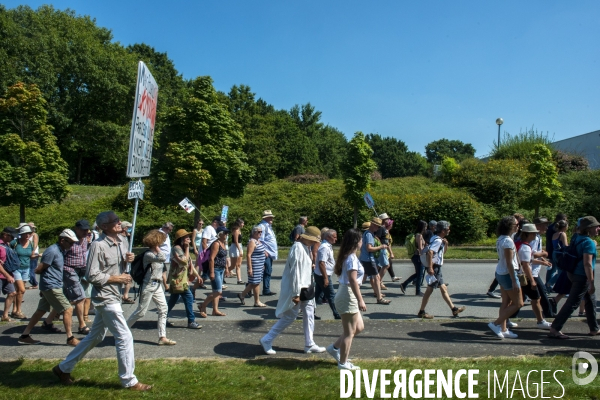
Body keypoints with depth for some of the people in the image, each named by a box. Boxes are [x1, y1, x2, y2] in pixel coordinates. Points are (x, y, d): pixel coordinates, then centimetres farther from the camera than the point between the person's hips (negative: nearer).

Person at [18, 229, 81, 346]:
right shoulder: (52, 251, -18)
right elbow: (38, 270, -16)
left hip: (54, 286, 10)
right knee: (68, 309, -7)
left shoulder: (61, 250, 11)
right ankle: (70, 338, -2)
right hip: (51, 286, -10)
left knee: (41, 311, 17)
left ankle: (24, 335, 27)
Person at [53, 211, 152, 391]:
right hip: (105, 297, -9)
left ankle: (64, 368, 36)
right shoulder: (98, 245, -18)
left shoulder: (119, 241, 7)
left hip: (112, 297, 9)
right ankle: (129, 381, 10)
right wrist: (116, 278, -16)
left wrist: (127, 260, -5)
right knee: (125, 337, -4)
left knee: (95, 337, 20)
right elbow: (91, 276, -19)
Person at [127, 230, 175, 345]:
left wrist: (165, 283, 17)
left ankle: (162, 337, 5)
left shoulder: (156, 253, 13)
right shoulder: (148, 254, -16)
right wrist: (157, 248, -20)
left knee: (163, 309, 2)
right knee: (141, 312, 1)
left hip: (157, 286, 8)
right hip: (148, 286, -8)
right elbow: (162, 258, -34)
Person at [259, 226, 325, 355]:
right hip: (296, 289, -10)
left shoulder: (305, 247, 8)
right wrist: (296, 294, -24)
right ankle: (266, 340, 13)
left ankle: (309, 345, 26)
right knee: (289, 317, 1)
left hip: (305, 288, 10)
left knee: (309, 315, 14)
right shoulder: (298, 248, -22)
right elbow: (295, 272, -25)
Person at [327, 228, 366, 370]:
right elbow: (353, 280, -24)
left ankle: (335, 348, 25)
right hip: (348, 296, -10)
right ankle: (343, 363, 15)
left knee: (359, 327, 18)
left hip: (347, 294, 10)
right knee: (349, 332, 3)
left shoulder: (347, 256, 11)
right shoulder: (352, 258, -18)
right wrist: (360, 300, -22)